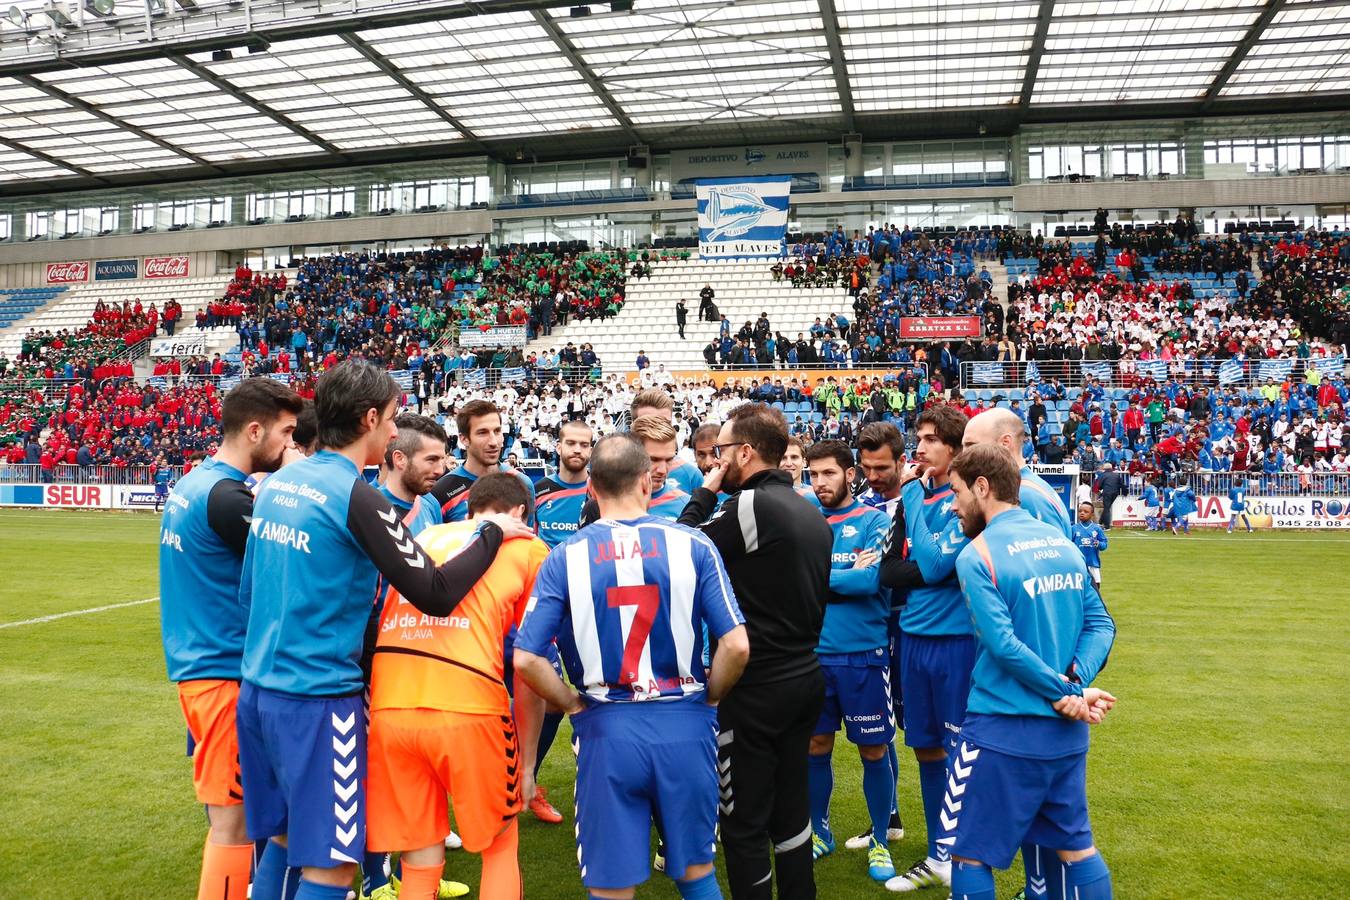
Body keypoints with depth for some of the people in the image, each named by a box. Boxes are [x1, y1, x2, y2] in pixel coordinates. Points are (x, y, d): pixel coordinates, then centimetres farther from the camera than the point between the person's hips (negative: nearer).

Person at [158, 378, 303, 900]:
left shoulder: (191, 483, 9)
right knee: (233, 818, 1)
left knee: (232, 809, 21)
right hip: (227, 672, -10)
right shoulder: (225, 496, -20)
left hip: (197, 663, 10)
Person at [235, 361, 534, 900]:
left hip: (258, 688, 8)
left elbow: (248, 593, 15)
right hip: (318, 698, -8)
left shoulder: (276, 484, 7)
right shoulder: (356, 496, -17)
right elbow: (435, 594, -19)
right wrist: (493, 532, -6)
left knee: (283, 835, 22)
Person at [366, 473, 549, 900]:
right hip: (467, 706, -4)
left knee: (419, 862, 17)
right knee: (501, 845, 18)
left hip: (388, 705, 4)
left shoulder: (422, 536, 25)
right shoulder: (528, 547, 14)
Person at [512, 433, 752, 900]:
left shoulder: (565, 557, -3)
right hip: (684, 726, 1)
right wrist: (709, 698, 9)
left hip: (607, 731, 0)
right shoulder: (692, 545, -4)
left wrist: (574, 705, 6)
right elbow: (737, 646, -8)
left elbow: (525, 660, -8)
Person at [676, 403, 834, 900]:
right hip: (806, 677, 8)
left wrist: (703, 494, 0)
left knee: (744, 821, 4)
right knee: (791, 810, 18)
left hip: (755, 686, -8)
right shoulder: (814, 515, 9)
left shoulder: (751, 506, -18)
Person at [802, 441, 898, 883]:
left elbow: (872, 580, -17)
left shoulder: (873, 520, -4)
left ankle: (880, 842, 25)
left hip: (863, 654, -3)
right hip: (813, 653, 3)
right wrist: (846, 575, -13)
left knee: (873, 751, 7)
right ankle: (819, 832, 33)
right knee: (815, 746, 13)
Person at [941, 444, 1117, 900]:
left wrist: (1065, 693, -12)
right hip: (1067, 731, 7)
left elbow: (1005, 645, -21)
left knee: (969, 851, 6)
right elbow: (1101, 623, 4)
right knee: (1074, 846, 19)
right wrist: (1076, 680, -8)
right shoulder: (1062, 542, 7)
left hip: (1005, 730, -7)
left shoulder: (976, 555, -14)